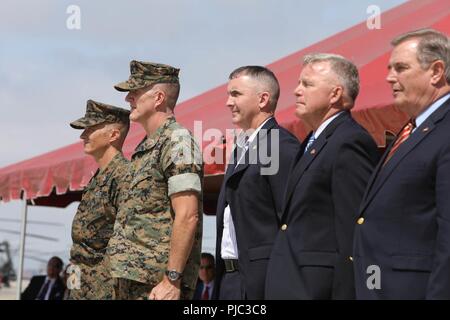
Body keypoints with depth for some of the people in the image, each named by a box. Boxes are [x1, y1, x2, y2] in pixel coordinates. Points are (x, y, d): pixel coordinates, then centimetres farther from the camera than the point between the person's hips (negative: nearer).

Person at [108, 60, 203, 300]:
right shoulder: (145, 147, 18)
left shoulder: (177, 141, -11)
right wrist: (122, 278, 16)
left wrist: (172, 280, -21)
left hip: (157, 283, -9)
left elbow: (188, 217, -18)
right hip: (130, 279, 9)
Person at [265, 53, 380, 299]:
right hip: (294, 285, 9)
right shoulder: (313, 143, 17)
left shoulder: (351, 143, -13)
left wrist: (345, 294, -21)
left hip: (319, 287, -9)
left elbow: (354, 235, -19)